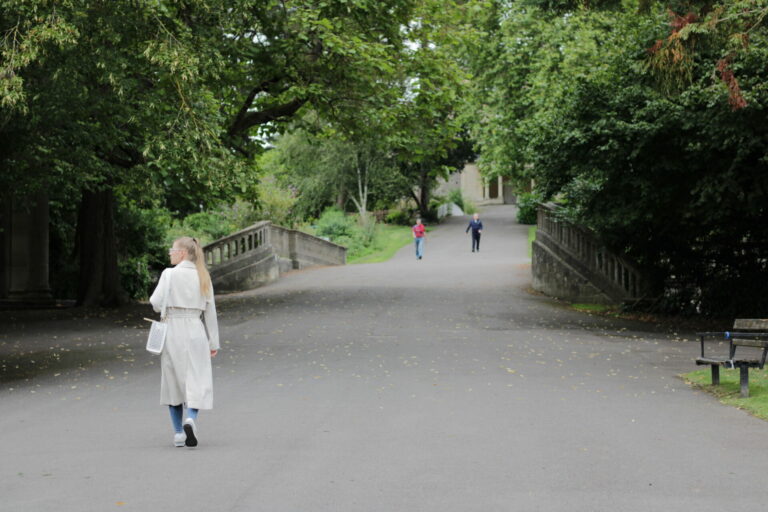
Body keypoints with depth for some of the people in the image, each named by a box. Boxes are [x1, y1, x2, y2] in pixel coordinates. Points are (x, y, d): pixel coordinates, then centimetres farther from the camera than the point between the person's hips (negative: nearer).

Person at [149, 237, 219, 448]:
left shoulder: (170, 274, -6)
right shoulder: (203, 276, 6)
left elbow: (156, 302, -13)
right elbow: (210, 311, 8)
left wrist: (165, 309, 12)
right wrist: (213, 342, 13)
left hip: (172, 331, -2)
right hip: (195, 332, 2)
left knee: (174, 382, 11)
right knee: (196, 381, 5)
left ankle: (178, 433, 14)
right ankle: (191, 419, -21)